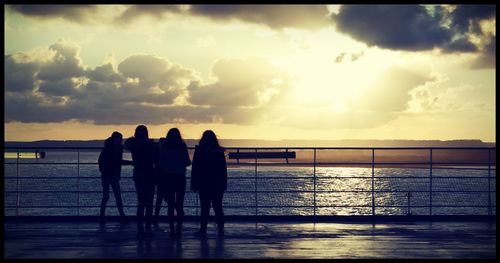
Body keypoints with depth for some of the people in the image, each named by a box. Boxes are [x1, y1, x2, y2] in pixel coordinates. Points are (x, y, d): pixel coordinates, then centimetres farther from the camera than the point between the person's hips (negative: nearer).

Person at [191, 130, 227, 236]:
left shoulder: (199, 150, -3)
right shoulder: (219, 151, 3)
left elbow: (195, 169, -2)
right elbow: (224, 169, 6)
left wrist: (194, 184, 1)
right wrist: (224, 184, 11)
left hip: (203, 184, -2)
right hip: (218, 184, 2)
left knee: (205, 207, -1)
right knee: (218, 207, 7)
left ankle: (203, 228, -4)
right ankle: (220, 229, 5)